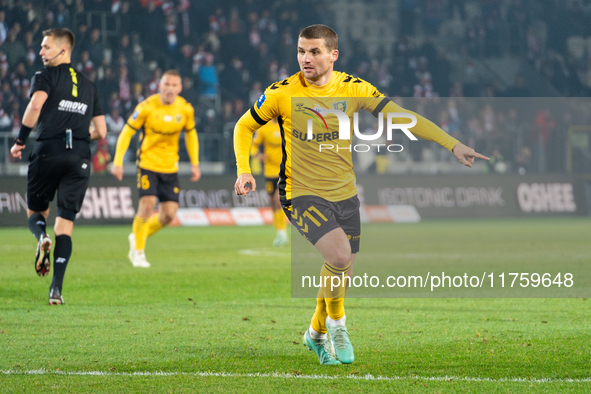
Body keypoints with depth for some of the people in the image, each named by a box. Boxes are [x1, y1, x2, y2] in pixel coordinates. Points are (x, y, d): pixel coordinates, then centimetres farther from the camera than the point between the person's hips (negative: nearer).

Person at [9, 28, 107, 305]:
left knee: (36, 212, 15)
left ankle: (41, 238, -21)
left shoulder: (45, 76, 3)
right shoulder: (88, 85, 19)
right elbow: (100, 131, 18)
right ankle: (56, 289, -8)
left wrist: (20, 140, -10)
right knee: (65, 222, 3)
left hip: (49, 151, -3)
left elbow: (36, 104, -18)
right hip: (80, 157, 3)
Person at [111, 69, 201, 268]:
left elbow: (191, 134, 14)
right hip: (148, 162, -4)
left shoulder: (186, 109, -3)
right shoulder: (147, 107, -13)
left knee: (169, 213, -3)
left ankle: (138, 237, 24)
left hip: (170, 166, 4)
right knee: (147, 204, -18)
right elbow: (127, 132, -6)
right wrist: (118, 161, -12)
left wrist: (195, 164, 10)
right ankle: (138, 251, 1)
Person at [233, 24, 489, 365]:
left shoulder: (353, 89, -4)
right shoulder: (282, 94, -10)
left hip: (345, 195, 4)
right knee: (339, 255, -25)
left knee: (342, 274, 10)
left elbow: (402, 116, -4)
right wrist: (244, 171, -10)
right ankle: (336, 322, 1)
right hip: (302, 194, -4)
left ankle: (317, 334, 37)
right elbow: (245, 127, 5)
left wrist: (453, 145, -9)